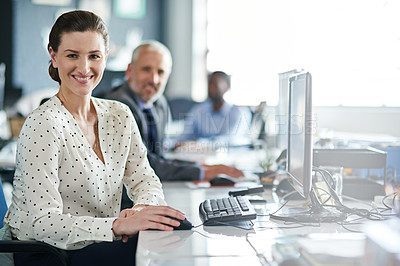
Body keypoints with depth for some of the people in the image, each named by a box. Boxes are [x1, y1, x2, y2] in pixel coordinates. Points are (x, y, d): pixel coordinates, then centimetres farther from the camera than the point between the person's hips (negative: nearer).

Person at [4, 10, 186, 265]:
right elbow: (43, 223, -23)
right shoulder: (42, 125, -18)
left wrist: (143, 208, -18)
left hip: (102, 244, 7)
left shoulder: (120, 115, 5)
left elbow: (144, 178, 7)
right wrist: (118, 225, -36)